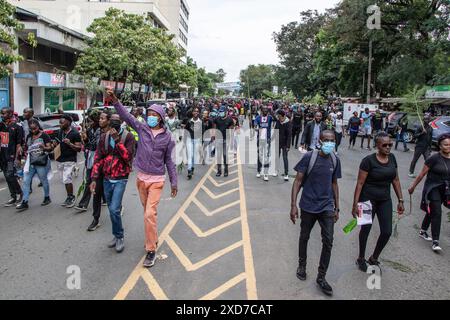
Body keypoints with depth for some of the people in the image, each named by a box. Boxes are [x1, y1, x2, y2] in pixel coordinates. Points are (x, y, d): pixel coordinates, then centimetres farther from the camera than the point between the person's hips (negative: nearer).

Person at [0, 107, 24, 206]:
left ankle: (19, 193, 7)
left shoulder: (16, 127, -4)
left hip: (12, 156, -6)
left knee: (10, 176, -12)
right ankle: (14, 197, 16)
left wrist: (17, 158, -12)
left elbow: (18, 144, -7)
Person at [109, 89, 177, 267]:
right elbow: (126, 116, -8)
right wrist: (115, 100, -23)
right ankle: (153, 238, 37)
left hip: (156, 180, -3)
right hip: (141, 178, 3)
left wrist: (174, 182, 1)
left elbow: (169, 160, 0)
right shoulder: (142, 128, 1)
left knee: (149, 214, -11)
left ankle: (151, 250, 2)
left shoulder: (167, 136, -4)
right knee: (148, 211, 17)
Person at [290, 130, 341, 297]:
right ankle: (302, 265, 40)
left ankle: (321, 277, 17)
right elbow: (298, 181, -10)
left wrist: (337, 208, 12)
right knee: (304, 237, 14)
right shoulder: (309, 157, -12)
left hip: (327, 207, 3)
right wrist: (293, 205, -16)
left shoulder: (335, 160, 1)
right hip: (308, 206, -2)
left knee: (328, 242, 1)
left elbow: (334, 184, 10)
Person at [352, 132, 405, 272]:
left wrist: (400, 200, 9)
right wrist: (355, 204, -18)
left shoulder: (392, 158, 1)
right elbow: (360, 183, -15)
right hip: (368, 199, -5)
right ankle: (361, 259, 30)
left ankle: (374, 258, 27)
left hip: (385, 200, 5)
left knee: (387, 232, 4)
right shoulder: (369, 160, -17)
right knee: (366, 229, 9)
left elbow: (396, 180, 10)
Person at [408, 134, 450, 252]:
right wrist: (413, 187, -4)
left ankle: (423, 231, 39)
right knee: (437, 213, -10)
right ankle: (435, 242, -5)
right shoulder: (434, 158, -13)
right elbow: (422, 174, -9)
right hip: (433, 188, -5)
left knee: (432, 212, 19)